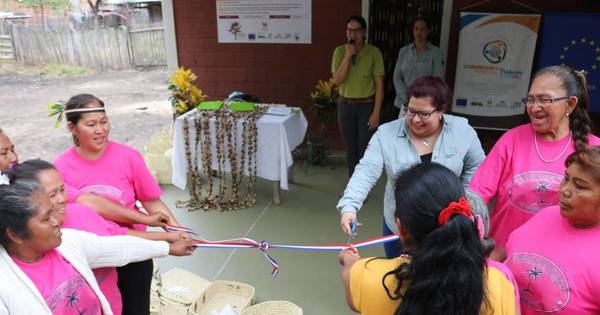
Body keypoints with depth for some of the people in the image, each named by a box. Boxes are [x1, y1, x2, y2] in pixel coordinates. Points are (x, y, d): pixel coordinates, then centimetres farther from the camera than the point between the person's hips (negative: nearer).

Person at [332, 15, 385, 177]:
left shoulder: (374, 52, -8)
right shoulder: (340, 51, -1)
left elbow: (379, 84, -7)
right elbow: (337, 80, -10)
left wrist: (376, 112, -12)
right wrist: (348, 56, -19)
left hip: (367, 106, -2)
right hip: (345, 106, 3)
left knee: (365, 151, -1)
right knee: (351, 149, 11)